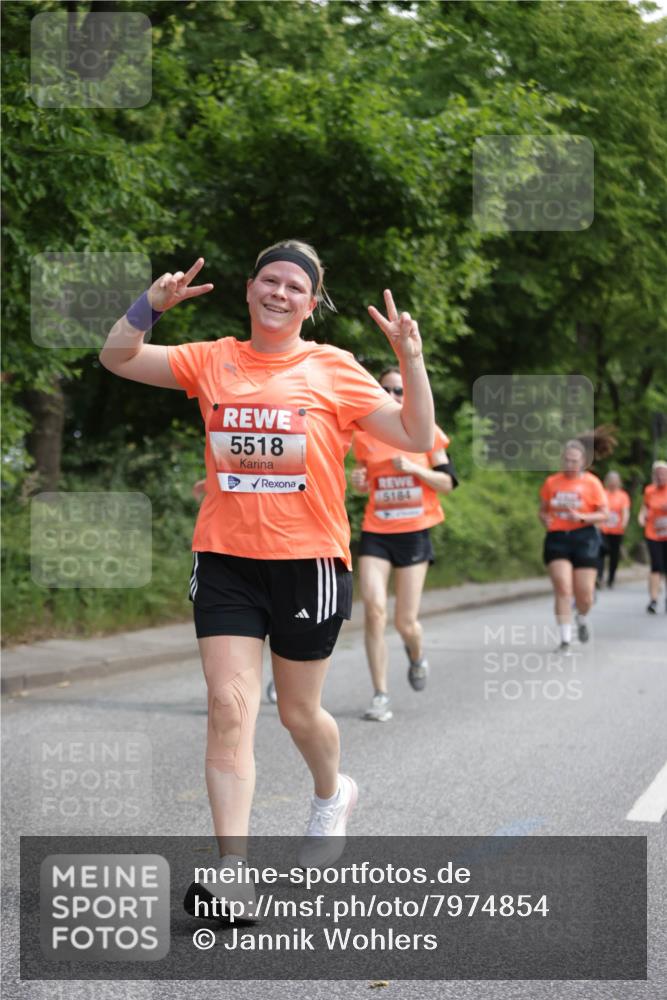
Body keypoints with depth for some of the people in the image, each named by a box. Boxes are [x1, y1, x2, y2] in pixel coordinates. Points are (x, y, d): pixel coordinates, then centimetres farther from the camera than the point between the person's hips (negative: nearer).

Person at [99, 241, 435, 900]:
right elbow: (116, 358, 6)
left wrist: (410, 358, -13)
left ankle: (332, 795, 46)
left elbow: (415, 437, -3)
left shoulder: (333, 369, 0)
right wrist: (152, 304, -9)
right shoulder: (211, 362, 5)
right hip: (225, 561, 1)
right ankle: (231, 870, -9)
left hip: (309, 562, -1)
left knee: (297, 712, 13)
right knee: (229, 707, -10)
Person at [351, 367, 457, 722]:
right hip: (375, 533, 1)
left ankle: (417, 655, 37)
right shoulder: (364, 436, 4)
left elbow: (448, 482, 1)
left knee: (406, 623, -2)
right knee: (374, 608, -18)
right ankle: (380, 695, -9)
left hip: (414, 533, -1)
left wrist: (413, 467, -14)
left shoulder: (426, 432, 0)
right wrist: (358, 482, -5)